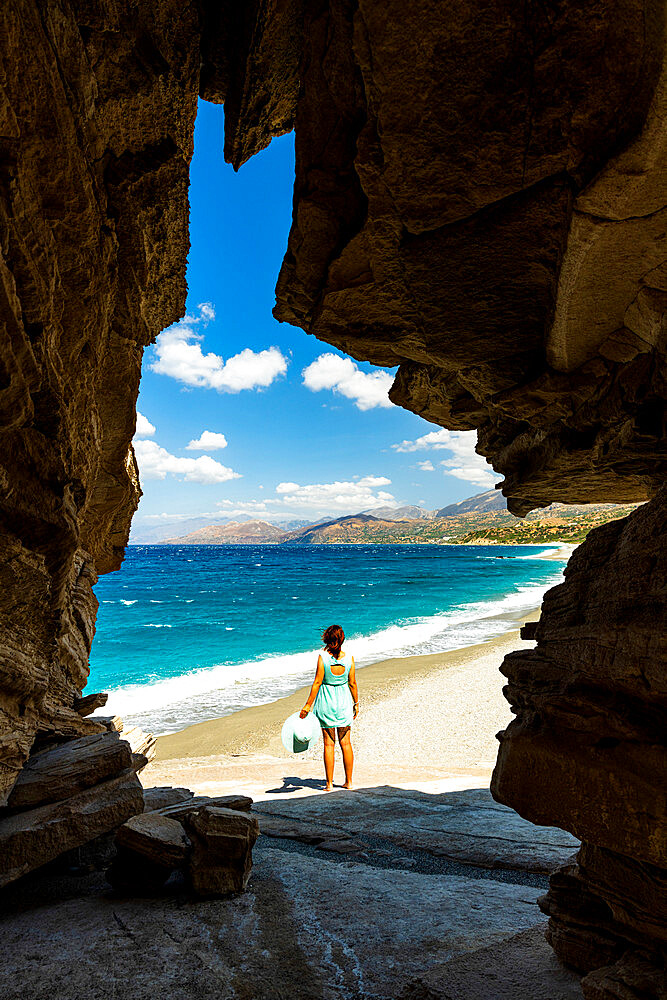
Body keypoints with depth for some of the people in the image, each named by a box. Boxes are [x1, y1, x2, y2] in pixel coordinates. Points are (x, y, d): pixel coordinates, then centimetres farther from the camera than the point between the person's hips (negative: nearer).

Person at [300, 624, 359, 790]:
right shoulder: (349, 657, -6)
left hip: (326, 702, -2)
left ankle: (329, 783, 10)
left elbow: (317, 682, -13)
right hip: (344, 701, 2)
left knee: (329, 743, 6)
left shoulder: (323, 657, -14)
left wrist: (308, 705, -7)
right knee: (346, 742, 13)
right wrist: (356, 703, 12)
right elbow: (352, 683, 0)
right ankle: (349, 781, 20)